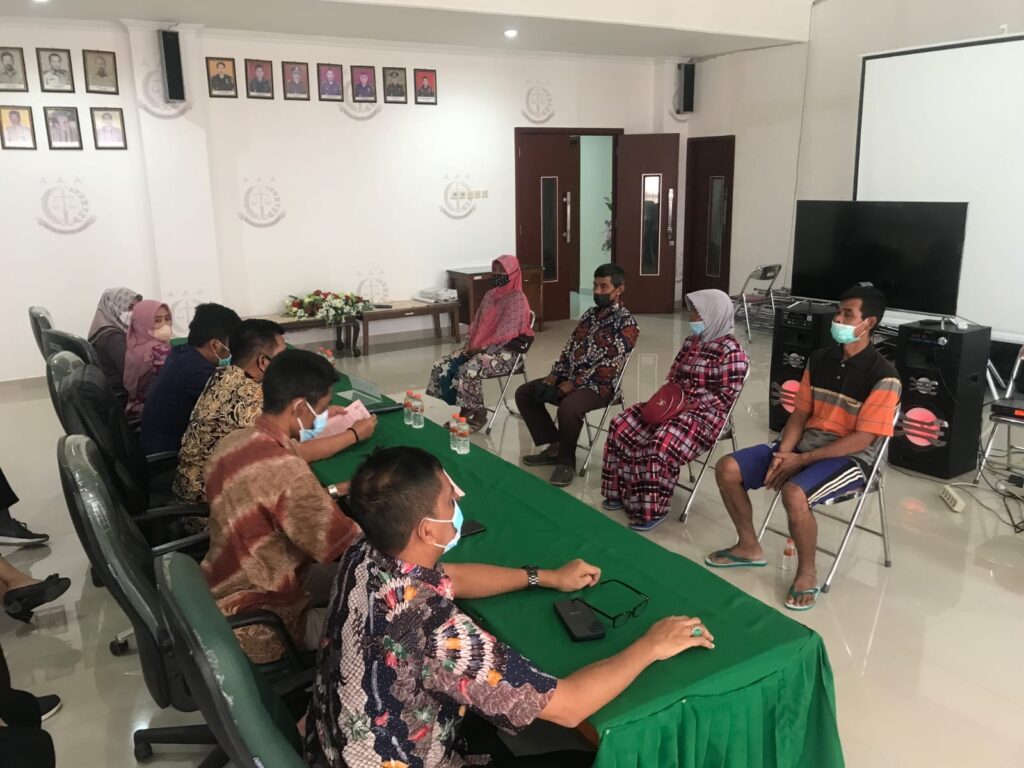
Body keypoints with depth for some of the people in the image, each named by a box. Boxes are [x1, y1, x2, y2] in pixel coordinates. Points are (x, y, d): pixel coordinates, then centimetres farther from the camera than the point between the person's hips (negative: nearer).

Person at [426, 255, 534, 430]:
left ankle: (477, 413, -11)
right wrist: (469, 346, 0)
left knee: (469, 371, -32)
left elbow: (505, 335, -19)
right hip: (479, 348, 8)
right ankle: (466, 410, -3)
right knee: (442, 365, -8)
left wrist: (481, 349, -19)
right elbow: (477, 324, 16)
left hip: (504, 352, -8)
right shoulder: (490, 295, 13)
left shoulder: (516, 299, -12)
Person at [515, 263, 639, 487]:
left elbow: (609, 365, -19)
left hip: (598, 385, -8)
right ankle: (555, 446, 6)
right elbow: (569, 348, 15)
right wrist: (554, 375, -1)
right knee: (524, 393, 1)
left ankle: (567, 460, -12)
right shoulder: (589, 314, 14)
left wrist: (572, 384, -21)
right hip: (570, 378, 9)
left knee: (568, 407, -37)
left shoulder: (626, 323, -11)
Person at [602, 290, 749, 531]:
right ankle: (624, 491, 3)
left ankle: (652, 509, -18)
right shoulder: (692, 342, 13)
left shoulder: (731, 351, -13)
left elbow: (726, 396, -17)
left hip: (706, 414, -9)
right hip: (675, 405, 9)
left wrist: (689, 406, -21)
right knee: (622, 426, -6)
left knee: (661, 444, -33)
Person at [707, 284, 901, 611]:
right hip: (805, 444, 7)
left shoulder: (883, 377, -14)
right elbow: (800, 413, 9)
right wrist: (783, 453, -9)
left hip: (850, 457, -7)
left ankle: (807, 573, -9)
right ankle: (749, 547, 12)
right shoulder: (820, 359, 6)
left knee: (794, 493, -36)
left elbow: (863, 439, -17)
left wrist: (801, 460, -19)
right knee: (728, 469, -8)